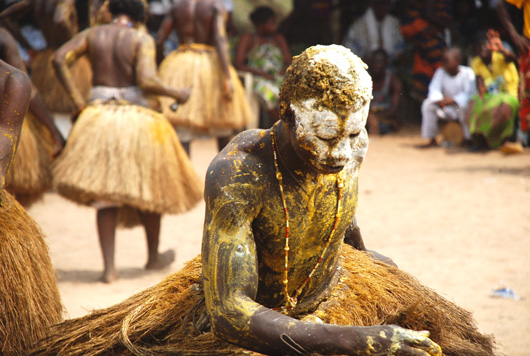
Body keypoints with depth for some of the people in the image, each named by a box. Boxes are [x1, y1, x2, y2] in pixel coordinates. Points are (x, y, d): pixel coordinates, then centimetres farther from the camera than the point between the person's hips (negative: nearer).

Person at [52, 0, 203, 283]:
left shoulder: (93, 34, 5)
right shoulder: (142, 40, -6)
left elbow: (59, 60, -6)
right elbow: (146, 82, -19)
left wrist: (77, 101, 0)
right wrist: (176, 94, -2)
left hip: (98, 118, 3)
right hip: (136, 119, -3)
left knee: (106, 195, 8)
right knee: (149, 188, 17)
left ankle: (109, 267, -1)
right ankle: (153, 255, 33)